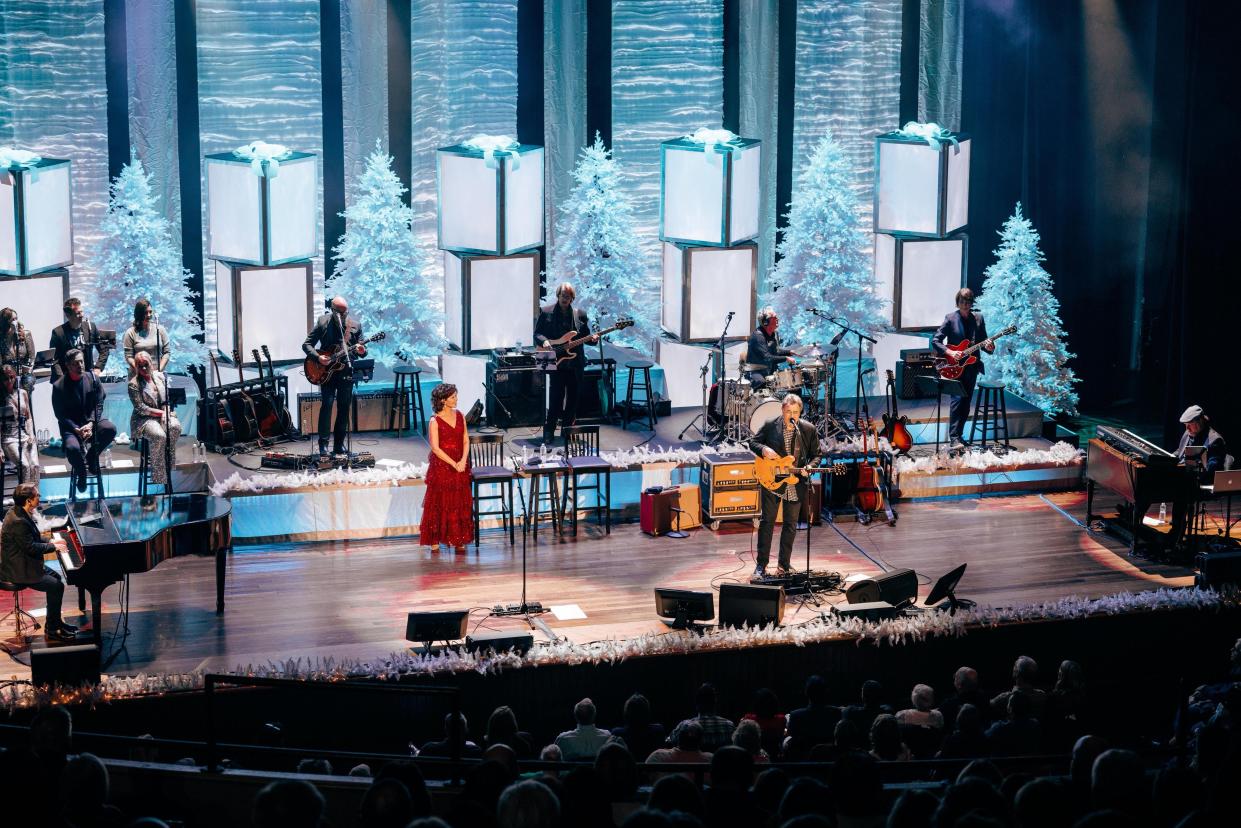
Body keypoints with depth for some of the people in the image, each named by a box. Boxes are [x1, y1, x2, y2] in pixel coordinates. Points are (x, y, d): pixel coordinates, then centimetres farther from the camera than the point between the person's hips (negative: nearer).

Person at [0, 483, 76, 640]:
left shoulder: (18, 513, 4)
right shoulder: (18, 522, -29)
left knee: (55, 577, 17)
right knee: (57, 586, -11)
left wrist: (50, 541, 7)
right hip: (17, 571, -11)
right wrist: (53, 546, -14)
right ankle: (51, 628, 2)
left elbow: (31, 538, 16)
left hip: (21, 562, 11)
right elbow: (31, 547, -25)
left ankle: (56, 621, 24)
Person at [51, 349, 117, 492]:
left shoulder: (93, 379, -1)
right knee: (72, 448, -33)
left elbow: (98, 405, 1)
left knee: (110, 429, -28)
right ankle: (81, 473, 4)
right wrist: (77, 429, -19)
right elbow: (60, 415, -6)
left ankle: (91, 456, 2)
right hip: (70, 425, -3)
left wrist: (90, 424, -16)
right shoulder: (59, 387, -8)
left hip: (92, 420, 3)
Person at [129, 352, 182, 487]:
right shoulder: (133, 384, -3)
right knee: (159, 435, -34)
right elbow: (140, 408, -10)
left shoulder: (160, 376, 12)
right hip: (145, 419, -4)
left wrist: (166, 412, -8)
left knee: (175, 427, -32)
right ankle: (159, 479, -30)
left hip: (165, 413, 4)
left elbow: (169, 398, 11)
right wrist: (160, 413, -15)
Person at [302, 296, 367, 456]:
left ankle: (339, 445, 16)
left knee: (344, 408, 6)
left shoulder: (355, 325, 4)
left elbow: (360, 349, 7)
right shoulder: (322, 322, -2)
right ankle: (323, 444, -8)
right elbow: (307, 344, -1)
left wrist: (361, 351, -17)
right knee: (327, 404, -13)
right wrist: (318, 357, -17)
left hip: (346, 372, 3)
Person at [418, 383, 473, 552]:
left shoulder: (459, 415, 5)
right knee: (440, 503, 0)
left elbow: (466, 441, 5)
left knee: (461, 504, 6)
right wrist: (453, 464, -16)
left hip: (460, 466, 5)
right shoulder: (435, 421, -11)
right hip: (441, 467, -5)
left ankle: (459, 540, 13)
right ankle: (435, 539, 7)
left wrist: (463, 461, -10)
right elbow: (435, 448, -14)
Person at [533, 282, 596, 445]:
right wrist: (544, 341, -18)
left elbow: (585, 336, 14)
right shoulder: (546, 312, 1)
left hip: (576, 363, 4)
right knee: (556, 397, -9)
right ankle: (549, 430, -1)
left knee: (573, 398, 8)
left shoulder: (580, 314, 9)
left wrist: (591, 339, -7)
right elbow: (537, 334, 2)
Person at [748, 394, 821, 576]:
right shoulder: (770, 425, -5)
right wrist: (764, 450, -17)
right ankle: (761, 564, 7)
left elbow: (815, 455, 5)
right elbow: (753, 443, 4)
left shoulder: (809, 430, -2)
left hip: (795, 484, 2)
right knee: (767, 521, 0)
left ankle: (784, 564, 20)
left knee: (791, 525, 9)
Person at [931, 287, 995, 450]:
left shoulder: (978, 319, 9)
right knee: (957, 399, -16)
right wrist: (949, 352, -18)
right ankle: (954, 438, -20)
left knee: (966, 403, 8)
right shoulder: (950, 319, -3)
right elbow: (935, 341, -5)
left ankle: (959, 435, 17)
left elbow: (983, 341, 13)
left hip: (971, 367, 5)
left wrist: (988, 346, -10)